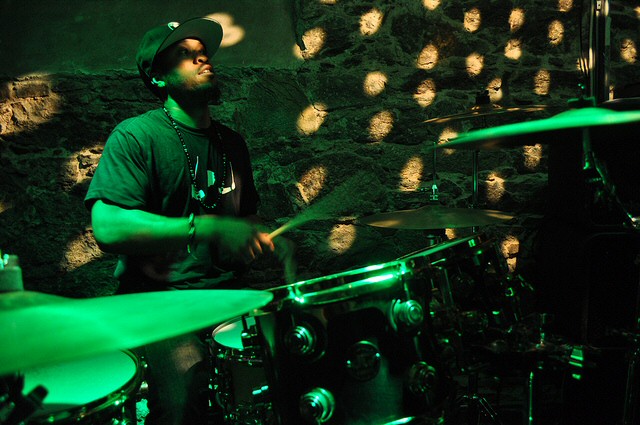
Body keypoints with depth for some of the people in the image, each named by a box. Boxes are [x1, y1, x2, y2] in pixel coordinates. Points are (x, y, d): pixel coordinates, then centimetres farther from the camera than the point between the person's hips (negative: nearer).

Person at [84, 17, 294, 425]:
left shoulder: (232, 142, 14)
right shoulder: (136, 136, -6)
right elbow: (109, 227, -19)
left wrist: (277, 242, 4)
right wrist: (206, 229, -27)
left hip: (229, 292, 6)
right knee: (188, 382, -29)